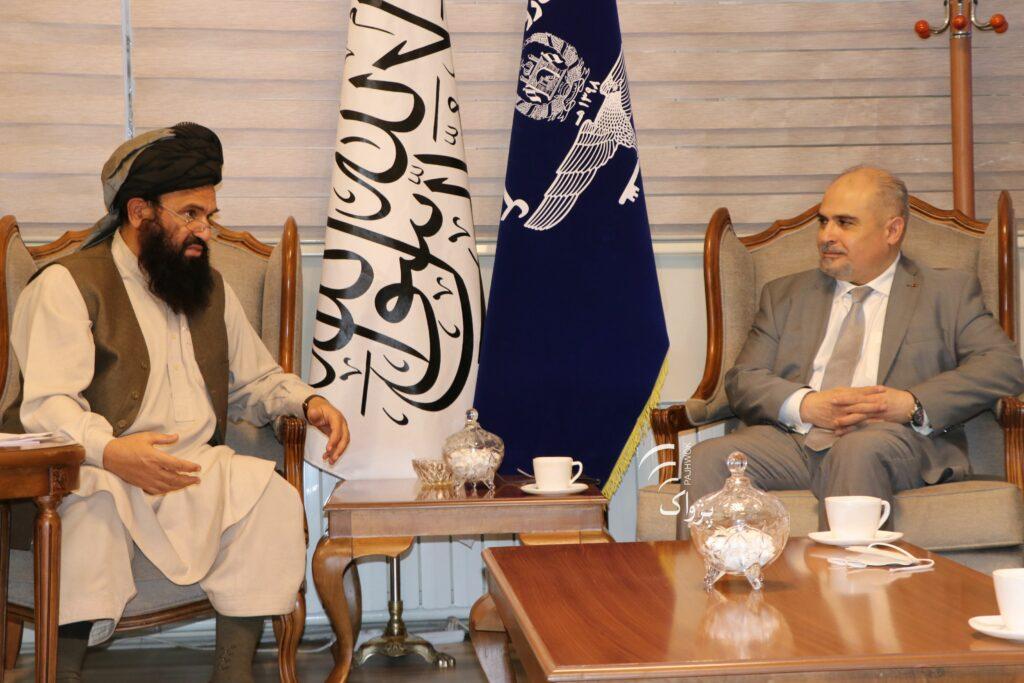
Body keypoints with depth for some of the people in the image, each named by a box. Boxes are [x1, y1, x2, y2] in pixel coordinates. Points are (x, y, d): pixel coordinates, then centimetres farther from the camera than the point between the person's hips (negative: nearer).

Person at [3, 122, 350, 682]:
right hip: (97, 467, -5)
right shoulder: (69, 284, 0)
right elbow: (47, 402, -13)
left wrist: (306, 402, 4)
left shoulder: (211, 289, 21)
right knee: (96, 504, -38)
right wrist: (111, 452, -33)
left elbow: (255, 380, 28)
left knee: (273, 497, -24)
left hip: (195, 467, 5)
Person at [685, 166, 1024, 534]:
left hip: (894, 440, -2)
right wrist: (805, 405, -10)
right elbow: (742, 380, 12)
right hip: (791, 440, 2)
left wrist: (912, 404, -13)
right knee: (706, 459, -26)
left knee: (861, 450, -37)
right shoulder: (784, 294, 23)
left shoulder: (948, 292, 16)